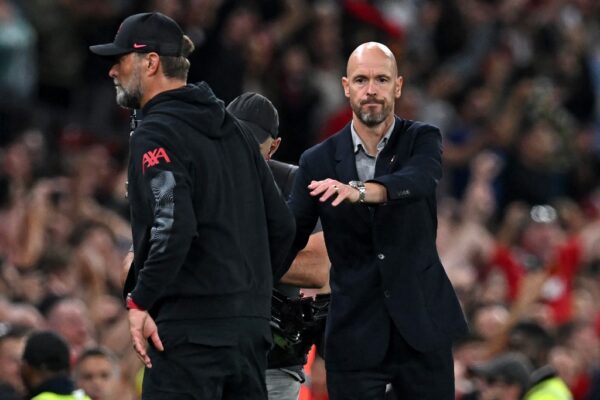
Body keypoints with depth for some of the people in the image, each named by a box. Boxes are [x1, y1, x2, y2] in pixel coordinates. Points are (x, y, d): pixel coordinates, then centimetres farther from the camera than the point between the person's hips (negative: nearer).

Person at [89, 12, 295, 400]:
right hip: (252, 327, 9)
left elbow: (173, 228, -24)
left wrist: (139, 302, -17)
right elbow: (282, 223, 18)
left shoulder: (156, 135, -10)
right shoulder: (232, 129, 17)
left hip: (190, 329, -9)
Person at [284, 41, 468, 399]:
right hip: (355, 336, 0)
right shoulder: (319, 162, 2)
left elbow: (421, 179, -23)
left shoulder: (422, 140, -1)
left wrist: (359, 191, -43)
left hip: (421, 328, 0)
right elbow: (289, 238, 1)